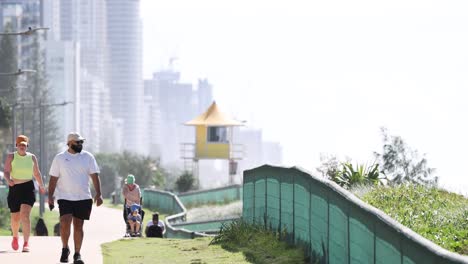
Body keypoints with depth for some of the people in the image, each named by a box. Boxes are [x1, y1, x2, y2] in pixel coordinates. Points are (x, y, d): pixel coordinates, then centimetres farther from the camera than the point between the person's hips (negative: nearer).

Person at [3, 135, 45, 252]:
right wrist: (8, 180, -33)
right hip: (14, 189, 1)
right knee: (15, 218, 11)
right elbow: (6, 171, -12)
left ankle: (26, 244, -21)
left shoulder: (32, 157, 5)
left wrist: (41, 186, 29)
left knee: (25, 215, -18)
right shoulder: (11, 157, 0)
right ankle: (15, 237, 42)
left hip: (28, 188, -1)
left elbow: (37, 173, 18)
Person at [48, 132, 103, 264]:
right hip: (65, 197, -1)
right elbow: (53, 178, 4)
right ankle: (65, 248, 5)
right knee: (65, 223, -16)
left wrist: (98, 194, -9)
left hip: (83, 198, 1)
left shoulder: (88, 157, 5)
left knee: (78, 226, 4)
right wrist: (50, 196, -3)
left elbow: (95, 175, 2)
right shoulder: (59, 158, 2)